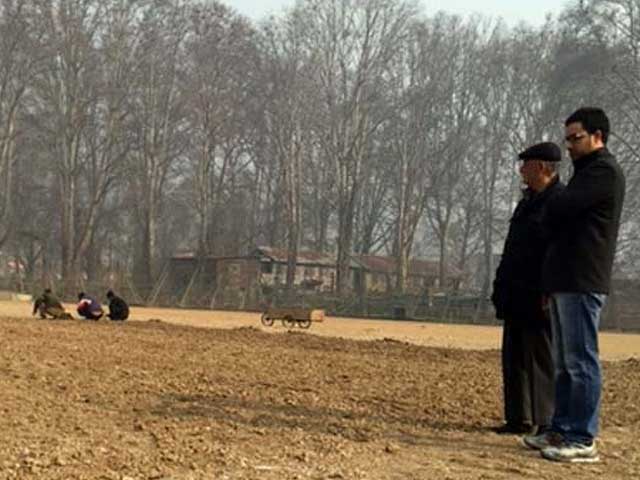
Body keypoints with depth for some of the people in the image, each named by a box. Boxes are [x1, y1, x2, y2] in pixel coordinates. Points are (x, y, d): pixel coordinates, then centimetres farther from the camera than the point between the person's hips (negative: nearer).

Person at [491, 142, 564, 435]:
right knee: (514, 358, 11)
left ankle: (547, 422, 5)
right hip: (517, 296, 9)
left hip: (540, 297, -9)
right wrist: (501, 285, 17)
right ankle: (519, 419, 18)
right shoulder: (528, 200, 18)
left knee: (542, 359, -3)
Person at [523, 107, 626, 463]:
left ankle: (583, 440, -6)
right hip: (566, 280, 10)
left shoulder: (604, 171, -9)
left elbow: (556, 210, -19)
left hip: (582, 282, -10)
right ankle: (561, 430, 17)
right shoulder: (587, 171, 24)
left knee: (580, 361, -9)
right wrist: (551, 281, 16)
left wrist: (549, 211, 6)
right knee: (564, 363, 11)